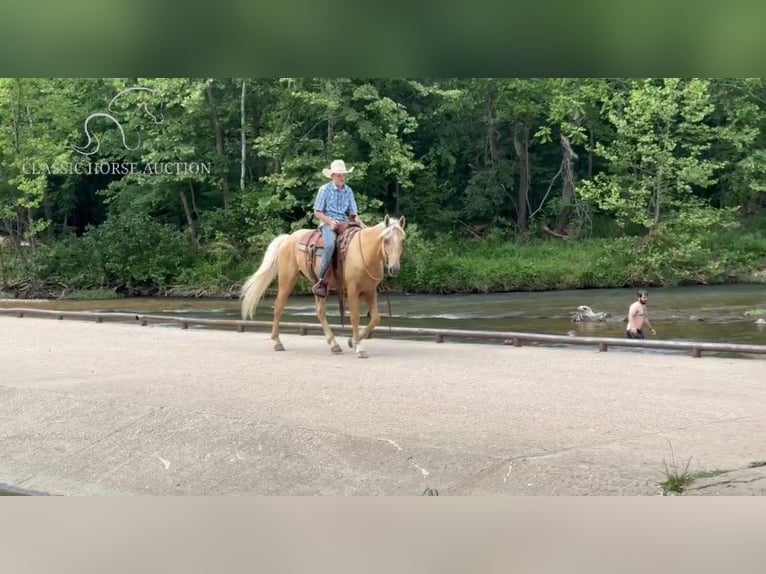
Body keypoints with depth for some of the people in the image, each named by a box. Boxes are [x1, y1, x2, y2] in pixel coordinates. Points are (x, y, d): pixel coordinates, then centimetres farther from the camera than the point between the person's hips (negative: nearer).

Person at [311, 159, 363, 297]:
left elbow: (353, 213, 12)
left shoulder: (348, 191, 12)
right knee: (330, 245, -35)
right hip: (328, 223, -5)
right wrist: (330, 221, -15)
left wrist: (360, 223, -7)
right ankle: (321, 280, -29)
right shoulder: (325, 189, 0)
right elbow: (317, 212, 0)